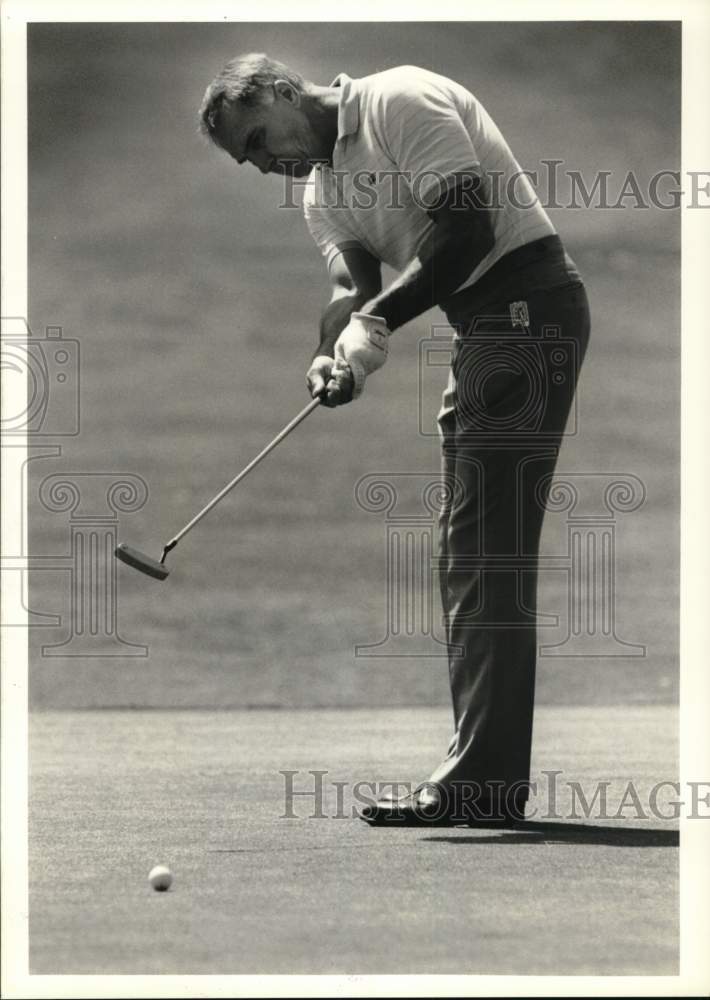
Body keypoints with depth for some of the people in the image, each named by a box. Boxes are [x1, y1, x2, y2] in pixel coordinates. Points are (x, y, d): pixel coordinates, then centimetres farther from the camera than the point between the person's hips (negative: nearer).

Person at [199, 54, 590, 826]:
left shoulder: (400, 102, -11)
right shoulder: (321, 197, 17)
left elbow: (468, 227, -20)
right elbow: (353, 286, 4)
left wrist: (379, 320, -22)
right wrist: (337, 357, -18)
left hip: (526, 300, -10)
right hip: (480, 328, 10)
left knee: (487, 550, -13)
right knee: (467, 551, 10)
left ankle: (481, 781, -16)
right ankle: (488, 771, 13)